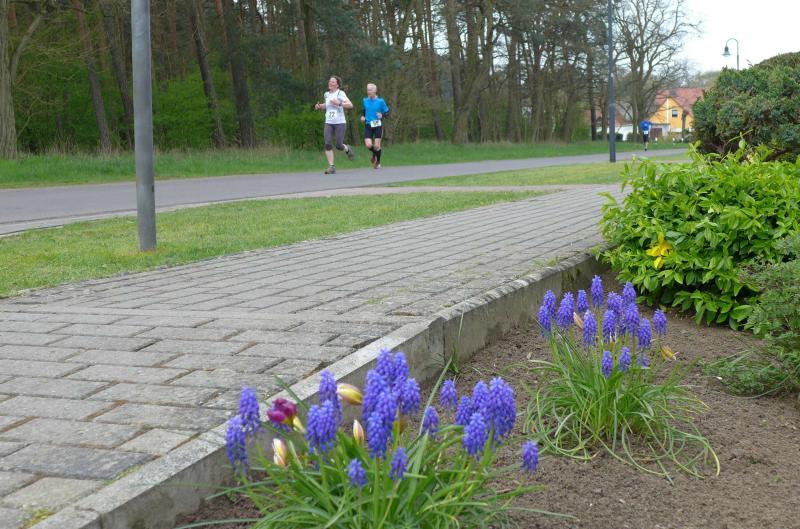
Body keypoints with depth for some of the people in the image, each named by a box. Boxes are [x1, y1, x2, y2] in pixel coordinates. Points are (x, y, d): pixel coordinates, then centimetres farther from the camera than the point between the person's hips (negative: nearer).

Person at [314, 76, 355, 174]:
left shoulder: (340, 93, -6)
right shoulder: (326, 94, 11)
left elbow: (350, 105, -16)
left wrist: (339, 103, -27)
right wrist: (320, 106, 12)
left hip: (340, 123, -4)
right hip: (328, 123, 4)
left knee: (339, 146, -6)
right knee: (327, 144, -13)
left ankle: (347, 149, 31)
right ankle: (331, 167, -11)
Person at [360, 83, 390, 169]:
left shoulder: (380, 101, -6)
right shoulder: (365, 100, 4)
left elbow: (387, 112, 1)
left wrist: (382, 115, -20)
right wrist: (362, 116, 4)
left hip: (378, 125, -2)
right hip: (368, 125, 2)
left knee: (376, 146, -3)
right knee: (368, 145, -12)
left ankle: (378, 162, 21)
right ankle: (374, 154, 23)